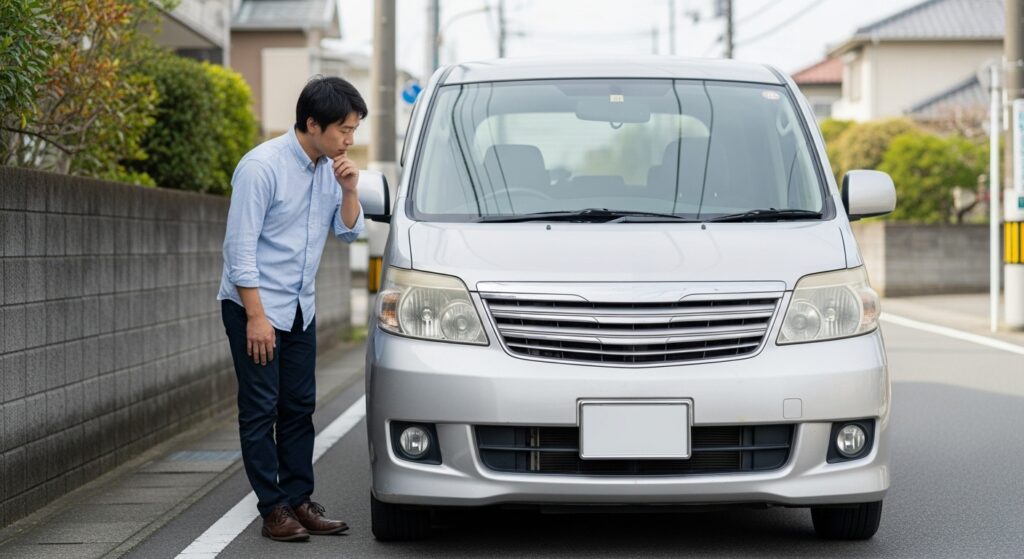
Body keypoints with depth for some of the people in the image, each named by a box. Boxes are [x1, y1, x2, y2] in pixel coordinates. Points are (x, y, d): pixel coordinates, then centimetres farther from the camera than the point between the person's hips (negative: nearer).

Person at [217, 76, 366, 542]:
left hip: (300, 308, 7)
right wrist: (256, 316, -20)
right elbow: (240, 248, -19)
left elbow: (349, 232, 8)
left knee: (299, 407, 9)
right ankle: (273, 509, 2)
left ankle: (299, 501, 16)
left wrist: (349, 189, -10)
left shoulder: (330, 167, 3)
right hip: (255, 305, -7)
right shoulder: (263, 166, -20)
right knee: (260, 410, -3)